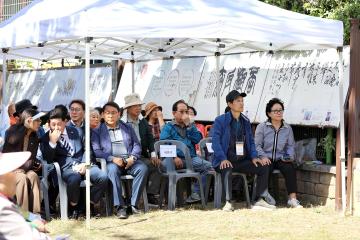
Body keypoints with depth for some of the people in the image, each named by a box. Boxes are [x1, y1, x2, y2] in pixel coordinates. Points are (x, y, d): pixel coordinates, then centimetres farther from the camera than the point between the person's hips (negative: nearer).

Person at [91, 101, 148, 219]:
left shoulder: (128, 128, 22)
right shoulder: (97, 131, 13)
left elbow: (137, 145, 15)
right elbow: (96, 151, 1)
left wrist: (133, 157, -7)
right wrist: (112, 159, -15)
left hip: (129, 161, 2)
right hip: (111, 162, -2)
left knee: (143, 168, -29)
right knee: (113, 170, -37)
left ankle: (133, 204, -25)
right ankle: (120, 207, -37)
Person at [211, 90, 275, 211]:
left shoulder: (245, 121, 15)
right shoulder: (220, 120, -4)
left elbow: (251, 141, 17)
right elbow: (215, 141, -13)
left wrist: (254, 157, -1)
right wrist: (223, 159, -25)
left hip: (242, 161, 6)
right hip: (226, 161, -6)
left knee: (264, 167, -11)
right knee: (227, 170, -38)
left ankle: (259, 200, -7)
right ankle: (228, 203, -32)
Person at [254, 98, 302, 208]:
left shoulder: (287, 128, 13)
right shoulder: (262, 127, 5)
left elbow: (291, 145, 14)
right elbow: (257, 145, -1)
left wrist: (290, 156, -6)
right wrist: (263, 156, -18)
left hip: (281, 159, 2)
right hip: (267, 159, -2)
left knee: (290, 168, -29)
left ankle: (292, 198, -28)